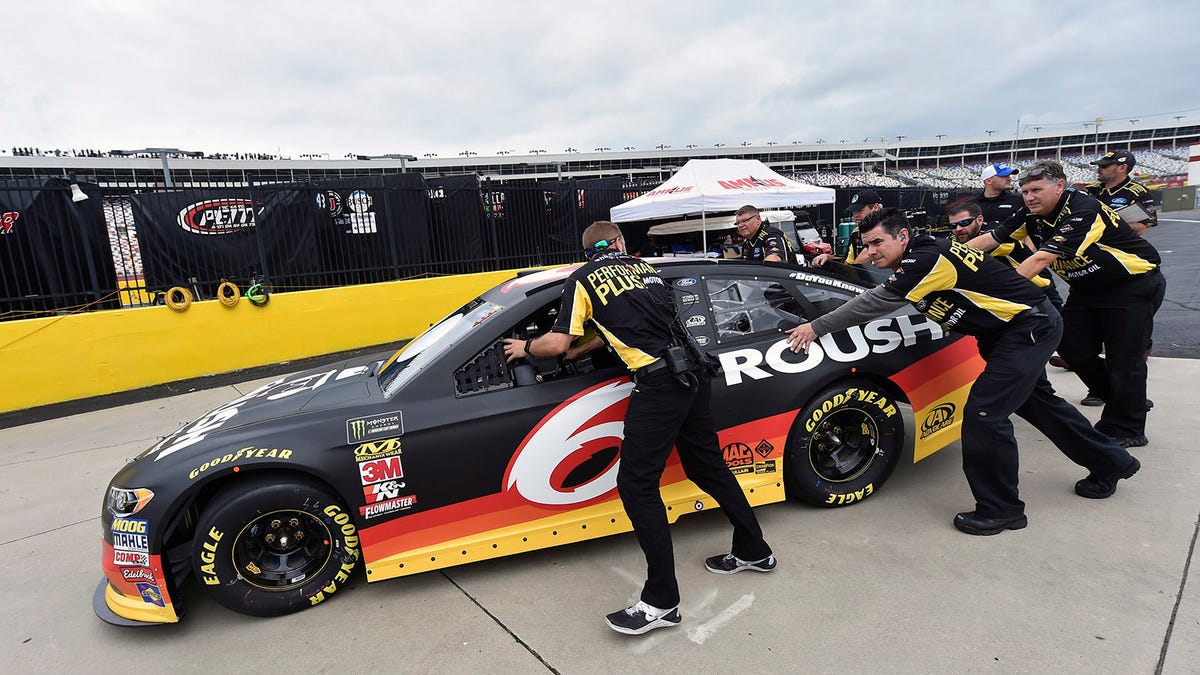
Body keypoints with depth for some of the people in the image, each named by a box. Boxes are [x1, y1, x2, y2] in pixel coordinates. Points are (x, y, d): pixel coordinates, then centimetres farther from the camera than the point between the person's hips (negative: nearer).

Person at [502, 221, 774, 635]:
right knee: (707, 466, 21)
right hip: (694, 373, 8)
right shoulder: (645, 268, 21)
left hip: (658, 383, -8)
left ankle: (661, 601, 3)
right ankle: (753, 551, 37)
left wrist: (525, 348, 20)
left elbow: (556, 344, -1)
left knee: (636, 485, -1)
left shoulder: (583, 278, 2)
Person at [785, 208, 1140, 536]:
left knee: (983, 414, -13)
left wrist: (816, 327, -23)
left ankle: (1000, 510, 3)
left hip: (1030, 327, -10)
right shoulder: (919, 257, 1)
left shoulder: (926, 258, -27)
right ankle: (1111, 464, 47)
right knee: (1036, 402, 25)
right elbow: (877, 300, 12)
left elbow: (874, 303, -28)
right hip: (1026, 326, 10)